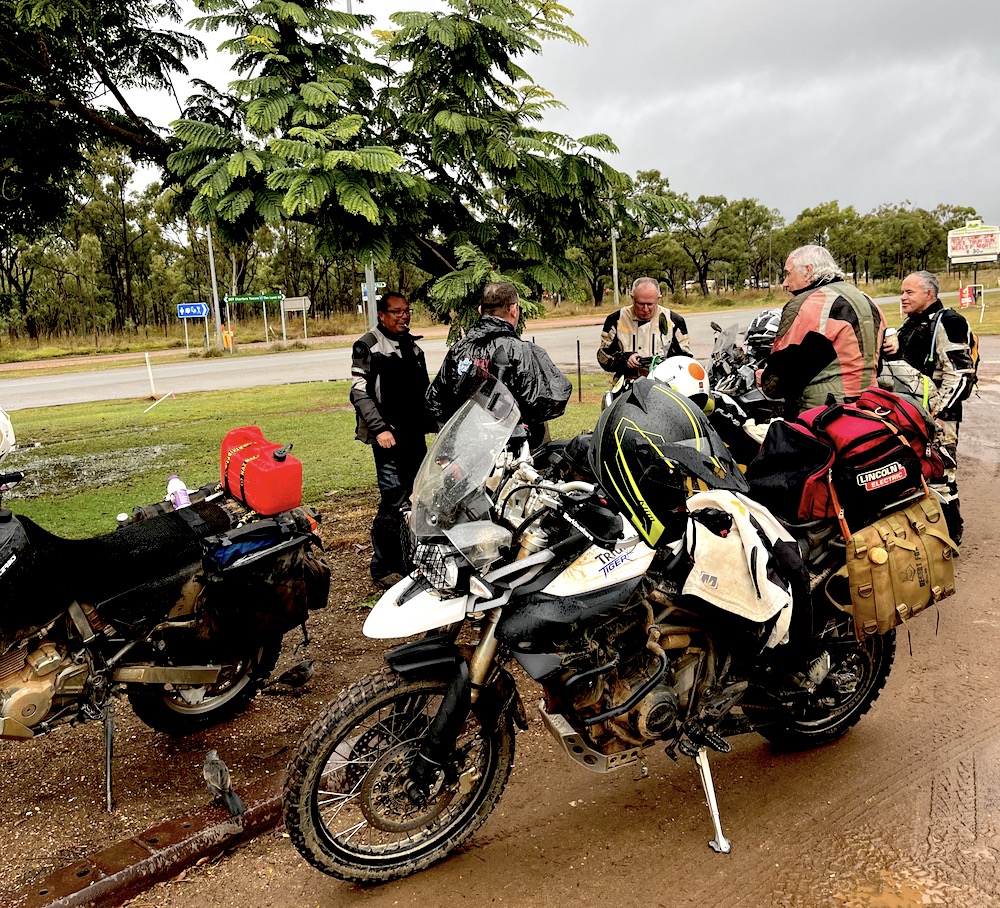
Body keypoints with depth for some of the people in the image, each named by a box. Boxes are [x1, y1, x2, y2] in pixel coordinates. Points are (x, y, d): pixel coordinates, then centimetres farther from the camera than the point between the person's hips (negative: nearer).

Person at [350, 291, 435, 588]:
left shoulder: (413, 346, 19)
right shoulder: (368, 346, -3)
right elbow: (360, 392, -10)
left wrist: (436, 422, 20)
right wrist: (379, 429, -19)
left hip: (416, 435, 7)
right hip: (389, 437, -7)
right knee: (394, 502, -10)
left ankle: (410, 560, 23)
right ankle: (383, 568, 0)